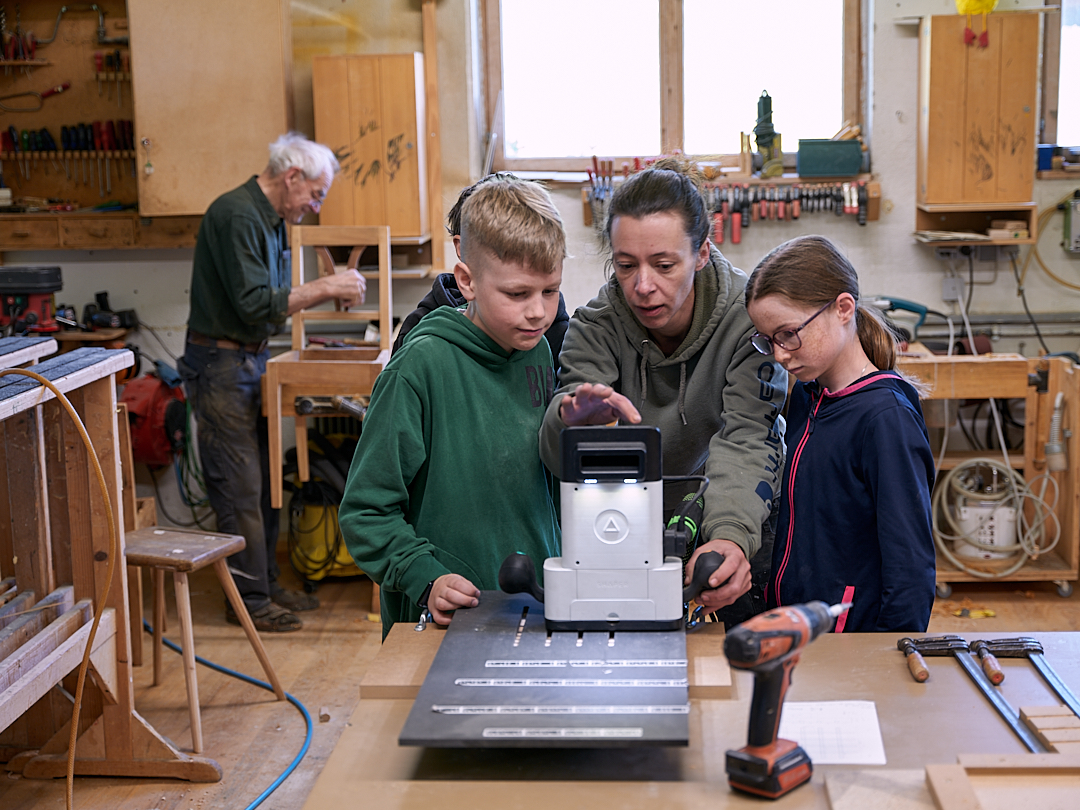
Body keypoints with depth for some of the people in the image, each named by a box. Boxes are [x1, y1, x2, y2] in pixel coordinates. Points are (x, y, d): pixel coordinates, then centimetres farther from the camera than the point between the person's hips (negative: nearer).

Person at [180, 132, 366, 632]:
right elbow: (255, 305, -25)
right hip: (221, 366, -10)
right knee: (240, 488, -4)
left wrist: (330, 291, 7)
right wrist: (325, 289, -19)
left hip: (251, 361, 10)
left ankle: (267, 584, 25)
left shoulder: (271, 220, 13)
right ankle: (249, 599, 6)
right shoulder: (236, 215, -19)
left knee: (264, 482, 14)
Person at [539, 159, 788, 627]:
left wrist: (731, 534, -46)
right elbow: (563, 461, -22)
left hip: (742, 523, -1)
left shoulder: (747, 313, -17)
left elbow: (743, 442, -27)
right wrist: (571, 419, -47)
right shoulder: (596, 325, -13)